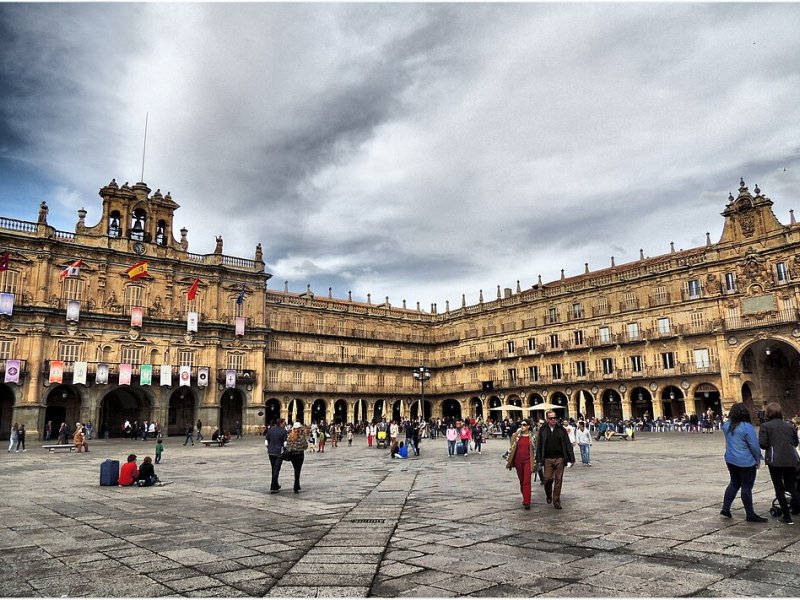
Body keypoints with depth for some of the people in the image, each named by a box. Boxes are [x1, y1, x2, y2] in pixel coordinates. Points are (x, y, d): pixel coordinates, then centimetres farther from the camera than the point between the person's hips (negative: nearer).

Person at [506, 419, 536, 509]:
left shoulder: (532, 437, -2)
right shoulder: (517, 435, 4)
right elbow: (512, 448, 7)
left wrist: (535, 462, 0)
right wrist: (509, 460, 6)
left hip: (528, 461, -3)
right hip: (518, 460, 3)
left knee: (527, 481, -10)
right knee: (521, 481, 12)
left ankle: (527, 502, -10)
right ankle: (525, 498, 26)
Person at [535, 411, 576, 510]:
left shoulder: (561, 430, 2)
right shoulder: (543, 430, 2)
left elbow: (568, 445, 3)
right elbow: (539, 446, 4)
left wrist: (570, 459, -2)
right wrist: (539, 460, -1)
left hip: (559, 458, 0)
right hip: (547, 459, 0)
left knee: (558, 480, 3)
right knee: (547, 478, -3)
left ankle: (556, 501, 16)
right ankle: (549, 495, 25)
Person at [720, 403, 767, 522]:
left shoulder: (726, 425, 2)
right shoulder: (747, 427, -19)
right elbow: (754, 445, -14)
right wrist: (758, 459, -2)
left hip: (730, 460, 7)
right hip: (745, 462, -7)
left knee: (734, 483, 18)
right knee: (747, 487, 2)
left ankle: (725, 508, 17)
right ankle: (750, 515, 10)